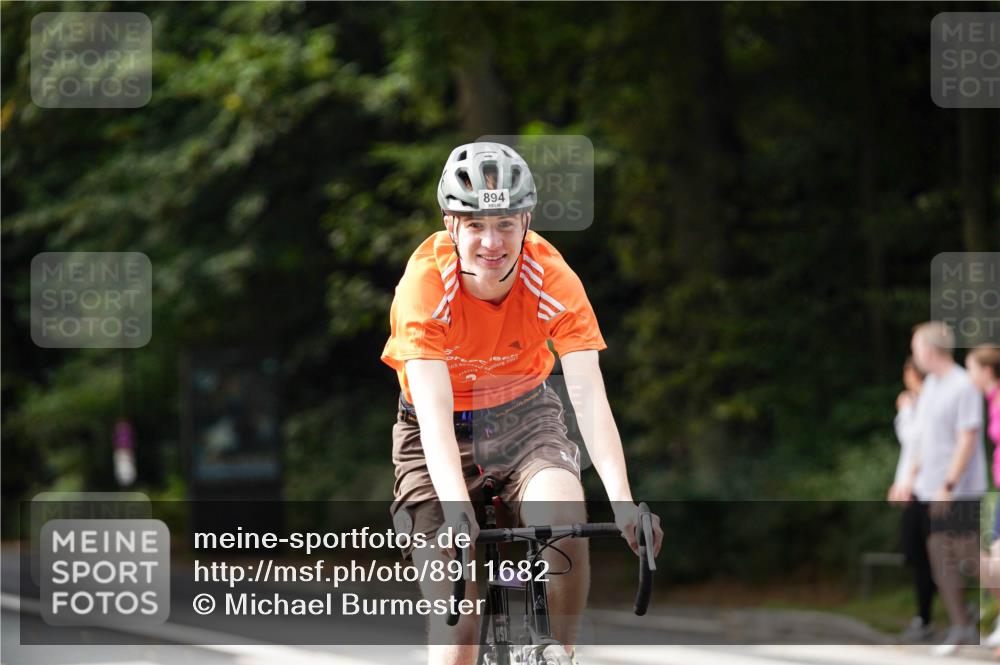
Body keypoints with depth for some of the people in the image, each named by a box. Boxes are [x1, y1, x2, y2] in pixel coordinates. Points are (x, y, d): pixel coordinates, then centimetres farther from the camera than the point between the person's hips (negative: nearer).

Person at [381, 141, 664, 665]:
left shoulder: (553, 279, -22)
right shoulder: (425, 283, -27)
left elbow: (589, 396, -28)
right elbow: (434, 414, -34)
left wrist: (622, 500, -42)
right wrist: (457, 511, -49)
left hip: (524, 417, 1)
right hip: (443, 431, -1)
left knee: (565, 516, -31)